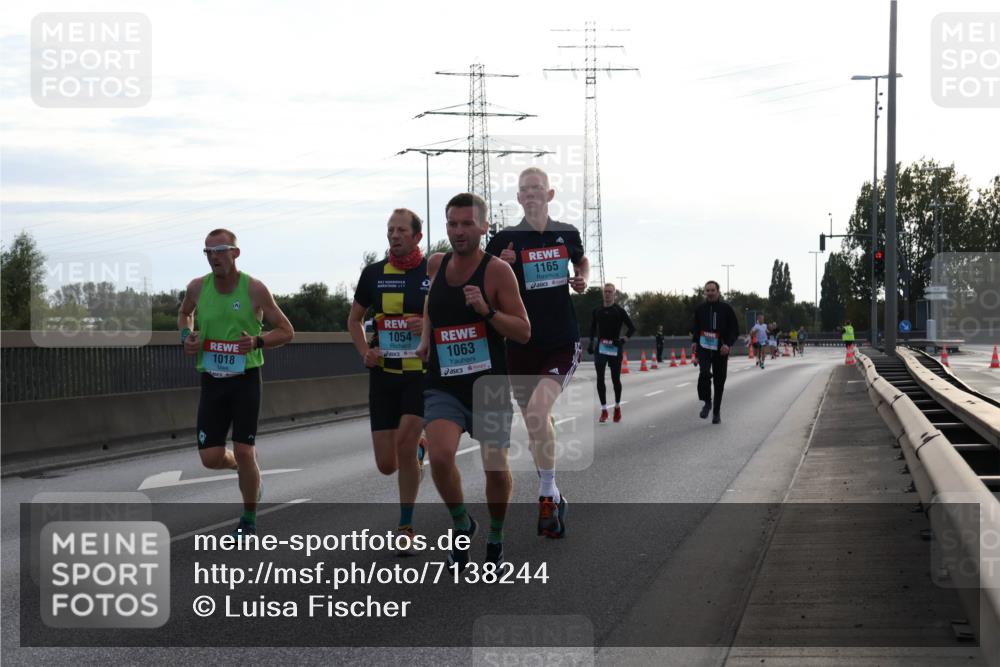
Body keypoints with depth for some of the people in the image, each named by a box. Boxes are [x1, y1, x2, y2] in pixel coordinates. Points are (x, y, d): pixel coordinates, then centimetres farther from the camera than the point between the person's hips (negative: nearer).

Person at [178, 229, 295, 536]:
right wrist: (186, 335, 2)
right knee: (211, 458, -1)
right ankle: (244, 469, 35)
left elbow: (286, 331, -1)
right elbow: (184, 313, 24)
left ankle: (249, 521, 13)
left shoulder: (254, 289, -8)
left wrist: (257, 342, -19)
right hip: (211, 381, 3)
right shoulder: (197, 288, 1)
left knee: (244, 453, -6)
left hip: (245, 379, -3)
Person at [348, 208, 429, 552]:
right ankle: (418, 450, 39)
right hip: (384, 373, 3)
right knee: (387, 464, 1)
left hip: (423, 372, -3)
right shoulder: (374, 273, 6)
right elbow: (354, 319, 17)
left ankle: (405, 526, -5)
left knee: (405, 439, -21)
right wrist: (365, 351, 0)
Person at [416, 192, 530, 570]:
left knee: (497, 468, 2)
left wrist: (487, 311, -25)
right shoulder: (436, 265, 4)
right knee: (440, 457, -20)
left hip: (489, 384, -2)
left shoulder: (497, 271, -10)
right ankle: (462, 524, 6)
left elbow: (524, 332, -11)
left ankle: (495, 536, 29)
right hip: (443, 386, 2)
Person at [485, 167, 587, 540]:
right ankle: (552, 497, 27)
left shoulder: (566, 234, 5)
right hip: (521, 344, 1)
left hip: (562, 341, -1)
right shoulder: (505, 240, 0)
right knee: (536, 423, 9)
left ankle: (547, 495, -11)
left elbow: (582, 261, 26)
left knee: (537, 410, -23)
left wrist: (582, 280, 5)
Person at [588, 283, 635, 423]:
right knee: (600, 379, -6)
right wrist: (591, 343, 8)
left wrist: (623, 339, -14)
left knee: (616, 379, 5)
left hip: (615, 348, -2)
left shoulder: (619, 311, -2)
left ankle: (617, 407, 25)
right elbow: (593, 328, 20)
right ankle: (604, 410, -2)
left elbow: (632, 327, -1)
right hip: (600, 347, 2)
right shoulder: (597, 311, 8)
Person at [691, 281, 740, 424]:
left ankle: (716, 412, 17)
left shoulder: (726, 308, -2)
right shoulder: (700, 309, 6)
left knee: (719, 381, 4)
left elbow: (735, 329, -1)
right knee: (704, 373, -24)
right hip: (704, 347, 1)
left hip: (721, 350, -1)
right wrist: (694, 341, 6)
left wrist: (728, 344, -15)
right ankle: (707, 402, -6)